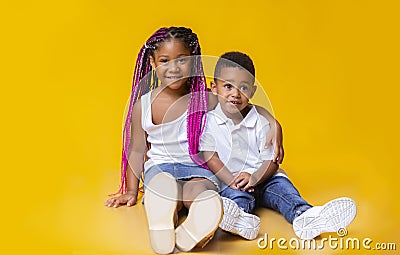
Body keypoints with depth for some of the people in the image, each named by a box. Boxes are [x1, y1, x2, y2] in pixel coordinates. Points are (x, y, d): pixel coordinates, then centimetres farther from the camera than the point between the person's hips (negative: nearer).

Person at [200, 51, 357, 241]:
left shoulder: (261, 122, 3)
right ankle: (237, 217, -66)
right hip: (227, 181, -3)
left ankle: (303, 216, -51)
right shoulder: (209, 121, 0)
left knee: (281, 185, -24)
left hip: (261, 178, 3)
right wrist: (232, 180, -21)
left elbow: (271, 160, -2)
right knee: (236, 194, -32)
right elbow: (210, 157, -7)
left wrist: (254, 178, -22)